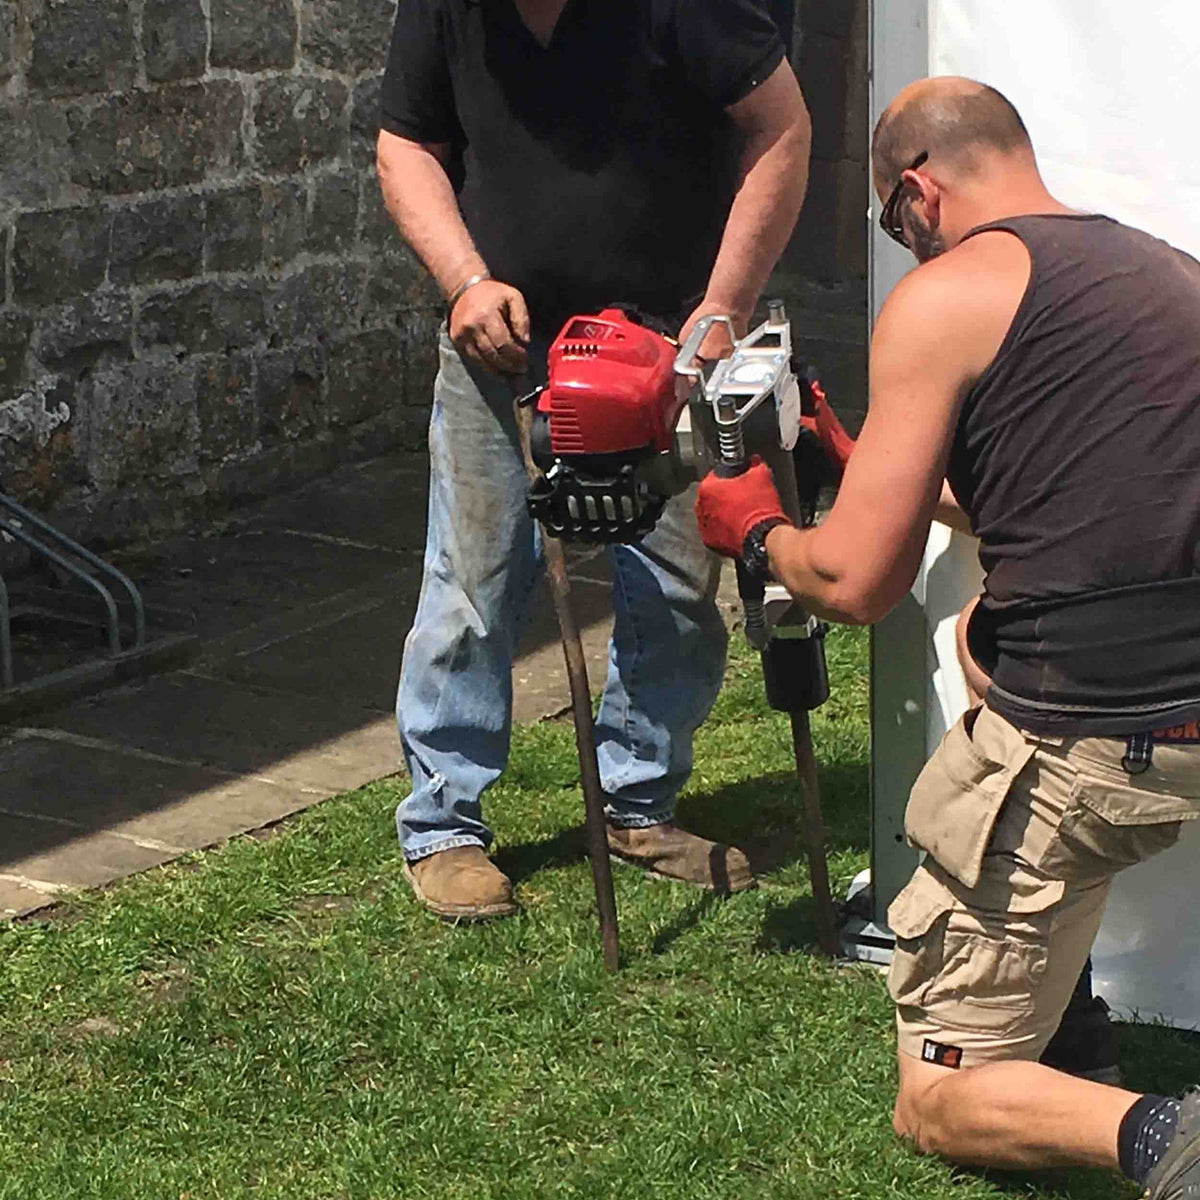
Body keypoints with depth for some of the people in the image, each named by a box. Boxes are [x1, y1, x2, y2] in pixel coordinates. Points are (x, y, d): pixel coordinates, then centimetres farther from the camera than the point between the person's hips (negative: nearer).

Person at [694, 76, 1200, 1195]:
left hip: (1089, 745, -8)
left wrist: (758, 532, 16)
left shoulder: (945, 294, -7)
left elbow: (856, 583, -6)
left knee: (938, 1103, 8)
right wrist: (879, 472, 39)